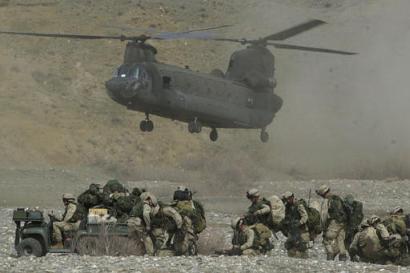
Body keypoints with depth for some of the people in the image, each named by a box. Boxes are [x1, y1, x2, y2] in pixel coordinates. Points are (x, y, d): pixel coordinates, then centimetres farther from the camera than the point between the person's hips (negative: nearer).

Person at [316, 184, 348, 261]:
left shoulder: (326, 201, -6)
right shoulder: (338, 199, 17)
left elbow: (324, 214, -11)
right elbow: (344, 211, 20)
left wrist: (324, 227, -7)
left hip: (334, 223, -7)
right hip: (342, 223, 7)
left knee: (327, 240, -1)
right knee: (340, 241, 10)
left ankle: (330, 257, -10)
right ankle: (343, 257, 5)